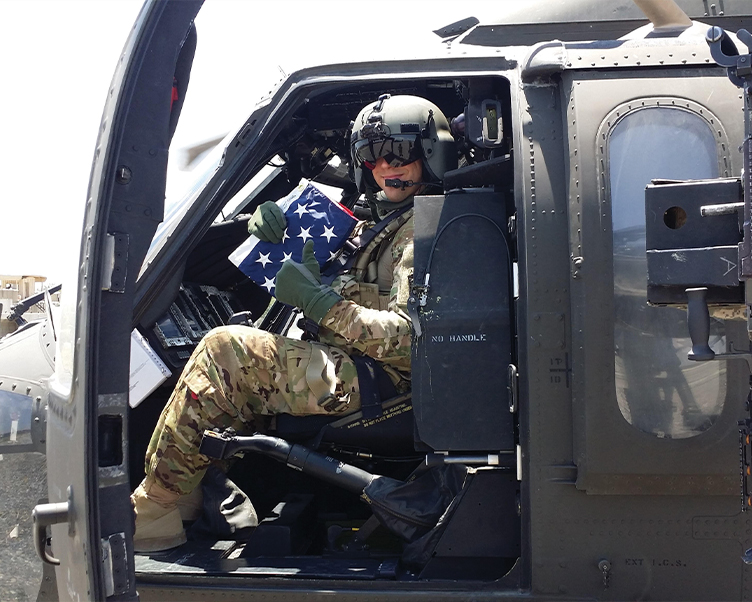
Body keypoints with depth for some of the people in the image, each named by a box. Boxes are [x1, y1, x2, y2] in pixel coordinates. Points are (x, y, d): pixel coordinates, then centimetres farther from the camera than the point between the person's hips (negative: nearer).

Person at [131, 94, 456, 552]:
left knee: (224, 350, -18)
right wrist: (276, 227, 7)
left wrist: (319, 302, -20)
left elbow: (408, 341, -21)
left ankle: (152, 518, -11)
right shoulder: (389, 222, 23)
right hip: (353, 369, 11)